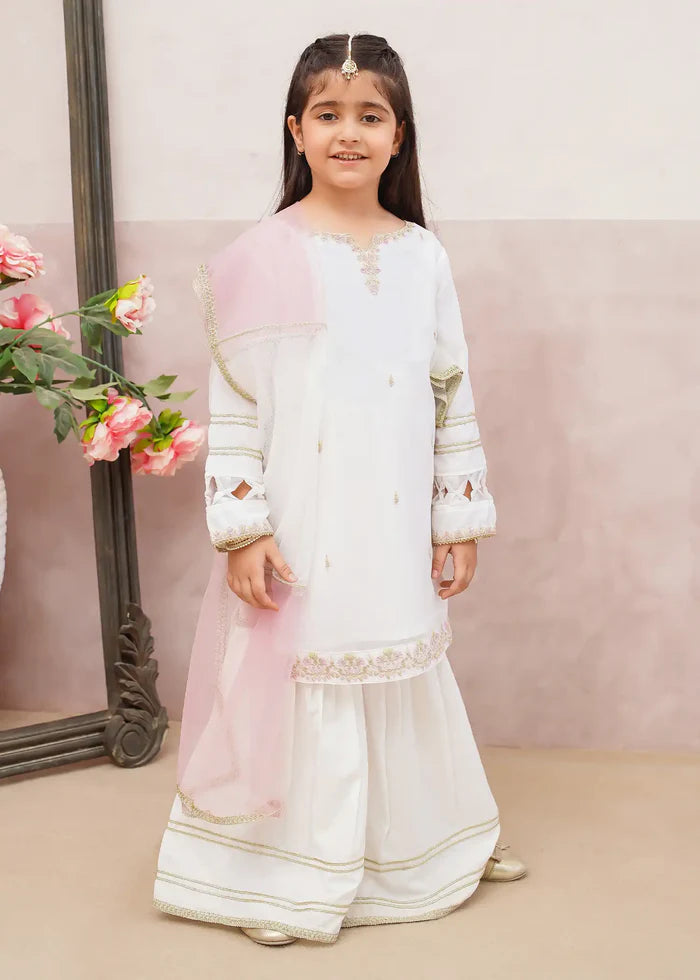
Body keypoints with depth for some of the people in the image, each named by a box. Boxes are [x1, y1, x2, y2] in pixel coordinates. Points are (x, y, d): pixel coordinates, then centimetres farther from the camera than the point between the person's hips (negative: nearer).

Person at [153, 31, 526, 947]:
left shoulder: (424, 257, 4)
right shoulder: (263, 258, -7)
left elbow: (452, 398, 7)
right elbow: (233, 402, -7)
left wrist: (460, 520, 6)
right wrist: (241, 528, -12)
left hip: (396, 530, 4)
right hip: (298, 530, -3)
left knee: (404, 677, 17)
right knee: (294, 683, 6)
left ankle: (435, 839, 39)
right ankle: (283, 872, 26)